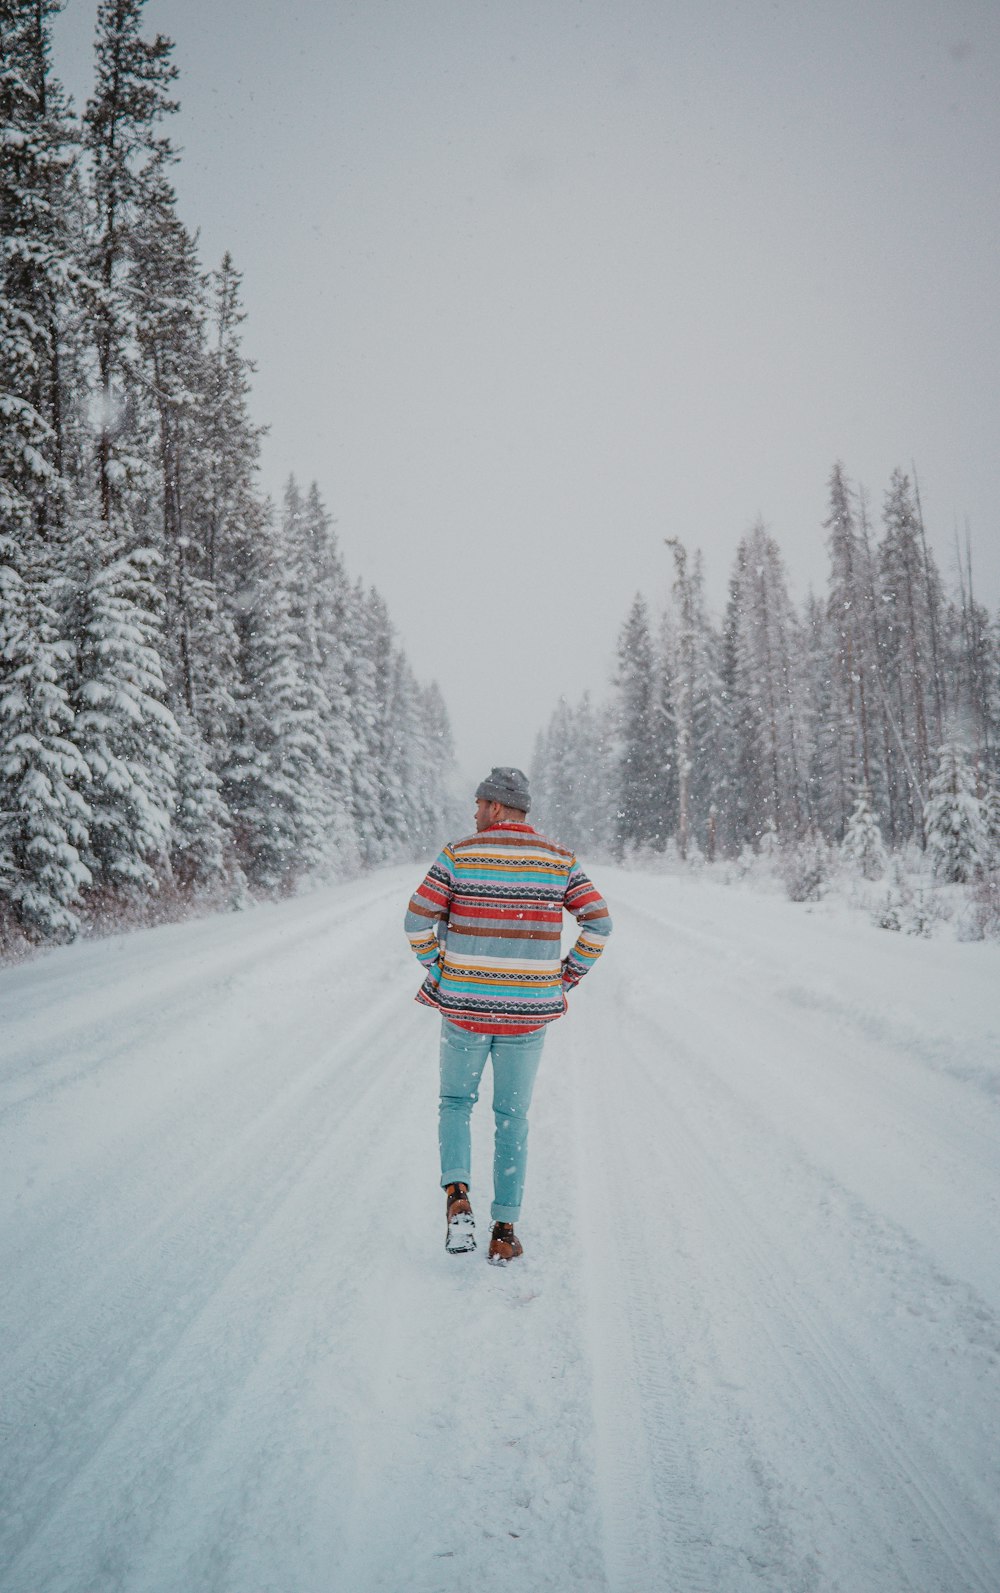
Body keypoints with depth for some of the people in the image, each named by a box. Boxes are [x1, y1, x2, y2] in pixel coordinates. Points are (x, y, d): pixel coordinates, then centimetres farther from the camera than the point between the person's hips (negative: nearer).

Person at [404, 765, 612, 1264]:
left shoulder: (459, 854, -5)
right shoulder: (558, 859, 0)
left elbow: (418, 919, -9)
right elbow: (598, 922, -4)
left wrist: (437, 971, 3)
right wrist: (566, 979, 5)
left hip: (465, 1006, -1)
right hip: (529, 1012, 1)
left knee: (455, 1103, 20)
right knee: (512, 1120, 14)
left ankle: (457, 1198, -1)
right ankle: (504, 1233, 14)